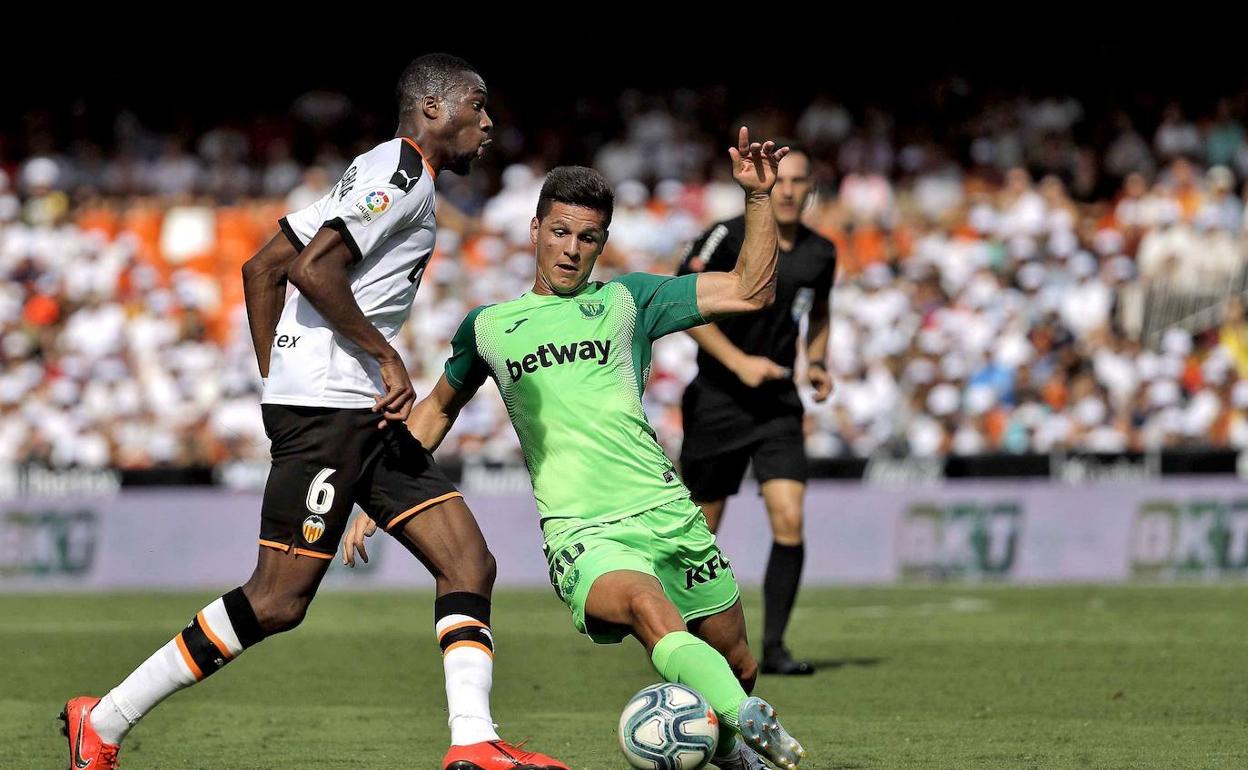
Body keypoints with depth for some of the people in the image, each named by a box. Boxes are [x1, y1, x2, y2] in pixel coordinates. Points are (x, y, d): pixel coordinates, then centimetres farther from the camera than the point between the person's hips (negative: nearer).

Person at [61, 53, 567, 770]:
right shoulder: (403, 172, -7)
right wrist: (387, 357, -14)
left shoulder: (382, 174, 22)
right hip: (328, 405, -11)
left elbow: (262, 269, 22)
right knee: (279, 601, -10)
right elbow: (312, 268, -21)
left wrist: (276, 379, 20)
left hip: (366, 414, 11)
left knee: (471, 565, 0)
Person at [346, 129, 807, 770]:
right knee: (648, 607, -35)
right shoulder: (487, 327, 15)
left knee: (737, 665, 7)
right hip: (582, 533, -2)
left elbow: (750, 290, 8)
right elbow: (438, 408, 32)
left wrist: (758, 197, -2)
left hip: (667, 514, 2)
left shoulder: (626, 300, 13)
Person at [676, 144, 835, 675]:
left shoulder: (820, 253, 4)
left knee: (789, 520, -14)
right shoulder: (729, 238, -12)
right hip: (718, 400, -3)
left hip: (778, 404, 3)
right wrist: (739, 362, -18)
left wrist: (817, 362, 5)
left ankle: (773, 646, -6)